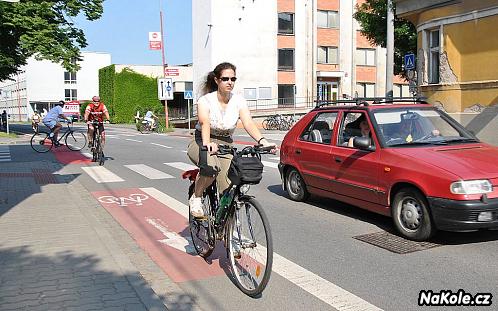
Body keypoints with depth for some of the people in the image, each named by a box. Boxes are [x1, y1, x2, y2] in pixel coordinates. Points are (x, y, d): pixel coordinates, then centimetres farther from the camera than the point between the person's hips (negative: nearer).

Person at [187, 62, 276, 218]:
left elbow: (248, 123, -20)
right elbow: (204, 123, -33)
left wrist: (262, 141, -40)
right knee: (211, 167, -37)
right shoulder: (206, 100, -14)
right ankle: (196, 198, -9)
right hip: (202, 144, -3)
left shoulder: (238, 101, -6)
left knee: (228, 190, -16)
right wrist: (207, 143, -54)